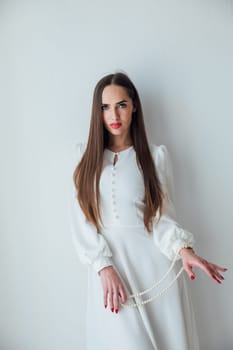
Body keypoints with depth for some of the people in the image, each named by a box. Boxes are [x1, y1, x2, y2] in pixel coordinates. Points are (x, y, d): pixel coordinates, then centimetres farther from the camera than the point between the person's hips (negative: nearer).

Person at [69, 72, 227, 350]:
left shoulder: (156, 155, 3)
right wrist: (104, 267, -12)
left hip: (155, 263, 0)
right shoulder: (86, 156, 5)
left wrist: (183, 248, -19)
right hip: (107, 265, 0)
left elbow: (162, 215, 0)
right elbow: (81, 219, -1)